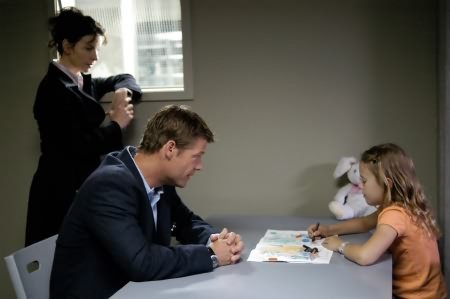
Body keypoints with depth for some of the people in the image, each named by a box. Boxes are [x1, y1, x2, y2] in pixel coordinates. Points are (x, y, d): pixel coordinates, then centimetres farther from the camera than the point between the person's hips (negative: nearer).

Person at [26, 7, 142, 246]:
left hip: (84, 185, 8)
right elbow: (76, 146, -22)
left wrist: (123, 91, 1)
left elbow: (124, 79, 24)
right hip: (61, 192, -8)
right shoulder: (54, 90, -15)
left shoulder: (84, 82, 10)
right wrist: (116, 125, -10)